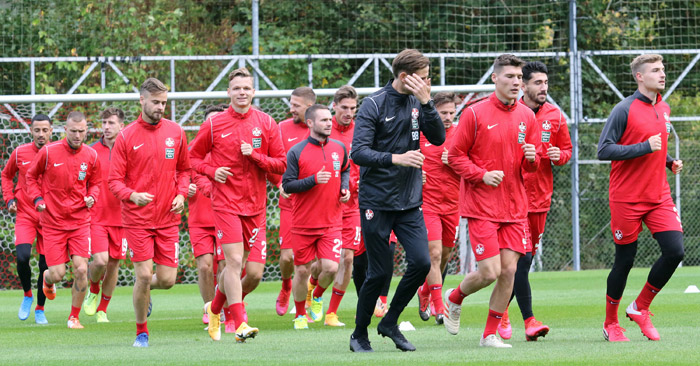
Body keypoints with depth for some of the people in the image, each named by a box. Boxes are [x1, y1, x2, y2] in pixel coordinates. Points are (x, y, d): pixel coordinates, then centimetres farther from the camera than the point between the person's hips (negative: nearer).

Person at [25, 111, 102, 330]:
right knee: (58, 274, -4)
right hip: (52, 222, -1)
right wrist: (37, 198, -6)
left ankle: (74, 317, 8)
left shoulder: (91, 156, -2)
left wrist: (92, 197, -5)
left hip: (79, 221, 2)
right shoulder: (48, 152, -9)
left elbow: (95, 182, 15)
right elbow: (31, 176, 8)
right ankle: (47, 279, 37)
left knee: (81, 270, -10)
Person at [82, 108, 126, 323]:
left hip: (120, 217, 2)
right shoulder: (92, 151, 0)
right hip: (96, 216, -2)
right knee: (100, 260, -16)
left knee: (113, 264, 6)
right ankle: (93, 291, 16)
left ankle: (102, 310, 20)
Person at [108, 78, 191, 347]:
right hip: (137, 219, -3)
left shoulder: (175, 132, 5)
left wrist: (181, 194, -2)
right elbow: (115, 180, -4)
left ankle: (145, 290, 36)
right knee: (143, 276, -8)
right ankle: (141, 332, 10)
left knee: (167, 280, -1)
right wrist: (133, 195, -24)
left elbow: (184, 169, 17)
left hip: (168, 218, 3)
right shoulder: (126, 137, -4)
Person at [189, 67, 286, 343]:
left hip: (255, 204, 3)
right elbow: (193, 156, 10)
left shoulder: (266, 124, 4)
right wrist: (212, 171, -9)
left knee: (241, 265, 8)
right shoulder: (214, 124, 0)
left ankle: (215, 308, 32)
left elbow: (281, 164, 4)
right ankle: (240, 324, -13)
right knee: (234, 261, -13)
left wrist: (255, 155, -12)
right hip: (226, 203, -3)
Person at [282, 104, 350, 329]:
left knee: (331, 268, -12)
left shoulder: (339, 148, 5)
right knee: (302, 271, 3)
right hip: (303, 224, -2)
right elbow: (287, 185, -8)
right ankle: (300, 315, 23)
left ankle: (318, 297, 21)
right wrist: (314, 180, -21)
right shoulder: (296, 152, -8)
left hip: (332, 222, 2)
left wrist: (344, 188, 6)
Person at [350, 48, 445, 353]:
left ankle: (390, 322, 12)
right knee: (380, 271, -3)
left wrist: (426, 102, -15)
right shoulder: (374, 104, -9)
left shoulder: (417, 102, 6)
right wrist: (396, 158, -26)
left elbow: (438, 137, -4)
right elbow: (358, 153, -15)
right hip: (377, 201, -5)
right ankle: (359, 334, 16)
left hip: (409, 202, 5)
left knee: (421, 262, -8)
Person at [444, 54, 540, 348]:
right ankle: (454, 298, 21)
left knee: (509, 271, -2)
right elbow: (455, 156, -3)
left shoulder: (526, 116, 8)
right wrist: (482, 175, -16)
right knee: (490, 272, -11)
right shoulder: (474, 114, -6)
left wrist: (531, 158, -7)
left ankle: (490, 334, 10)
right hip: (481, 206, -5)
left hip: (514, 207, 5)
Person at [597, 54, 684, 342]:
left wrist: (669, 162, 7)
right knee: (624, 261, 1)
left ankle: (640, 308, 10)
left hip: (659, 196, 6)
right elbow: (604, 150, -16)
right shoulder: (625, 110, -10)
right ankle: (610, 324, 19)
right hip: (626, 198, -6)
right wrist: (644, 148, -21)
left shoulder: (664, 110, 12)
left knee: (675, 251, -9)